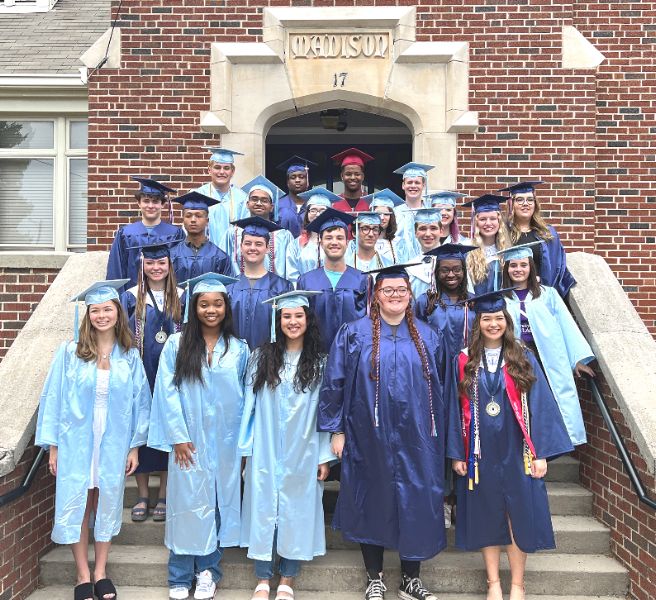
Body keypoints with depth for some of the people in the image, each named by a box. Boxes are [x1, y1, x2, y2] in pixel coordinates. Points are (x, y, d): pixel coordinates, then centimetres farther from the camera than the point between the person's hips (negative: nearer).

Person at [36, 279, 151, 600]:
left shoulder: (130, 356, -1)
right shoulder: (70, 352, -5)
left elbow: (140, 402, 2)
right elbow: (54, 398, -2)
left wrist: (135, 446, 1)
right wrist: (52, 445, -3)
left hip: (114, 443, 1)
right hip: (76, 442, -1)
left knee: (107, 504, 10)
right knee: (77, 506, 5)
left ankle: (101, 572, 25)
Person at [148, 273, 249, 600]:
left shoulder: (239, 349, 3)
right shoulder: (176, 344, -2)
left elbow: (245, 398, 7)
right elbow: (167, 392, -5)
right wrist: (178, 437, -10)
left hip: (225, 443, 2)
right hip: (189, 441, -2)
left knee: (219, 504, 7)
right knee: (188, 505, 3)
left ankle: (208, 572, 21)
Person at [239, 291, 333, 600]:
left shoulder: (319, 362, 2)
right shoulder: (262, 357, 1)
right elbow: (250, 404, 3)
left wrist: (325, 456, -2)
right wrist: (245, 448, 0)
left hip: (303, 453, 0)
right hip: (265, 451, 0)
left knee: (297, 511, 7)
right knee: (264, 508, 5)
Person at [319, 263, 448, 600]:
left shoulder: (427, 337, 6)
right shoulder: (354, 334, -2)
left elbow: (439, 387, 13)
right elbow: (335, 383, -2)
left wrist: (437, 432, 12)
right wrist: (337, 430, -4)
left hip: (416, 439, 2)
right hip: (370, 437, -2)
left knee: (416, 504, 7)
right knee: (372, 502, 9)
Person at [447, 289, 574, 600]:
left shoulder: (523, 359, 0)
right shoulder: (464, 361, 0)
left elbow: (539, 405, -2)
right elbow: (456, 408, 1)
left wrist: (540, 453, -7)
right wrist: (457, 454, -3)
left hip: (515, 451, 0)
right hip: (480, 452, 1)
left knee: (518, 516, 5)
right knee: (486, 516, 10)